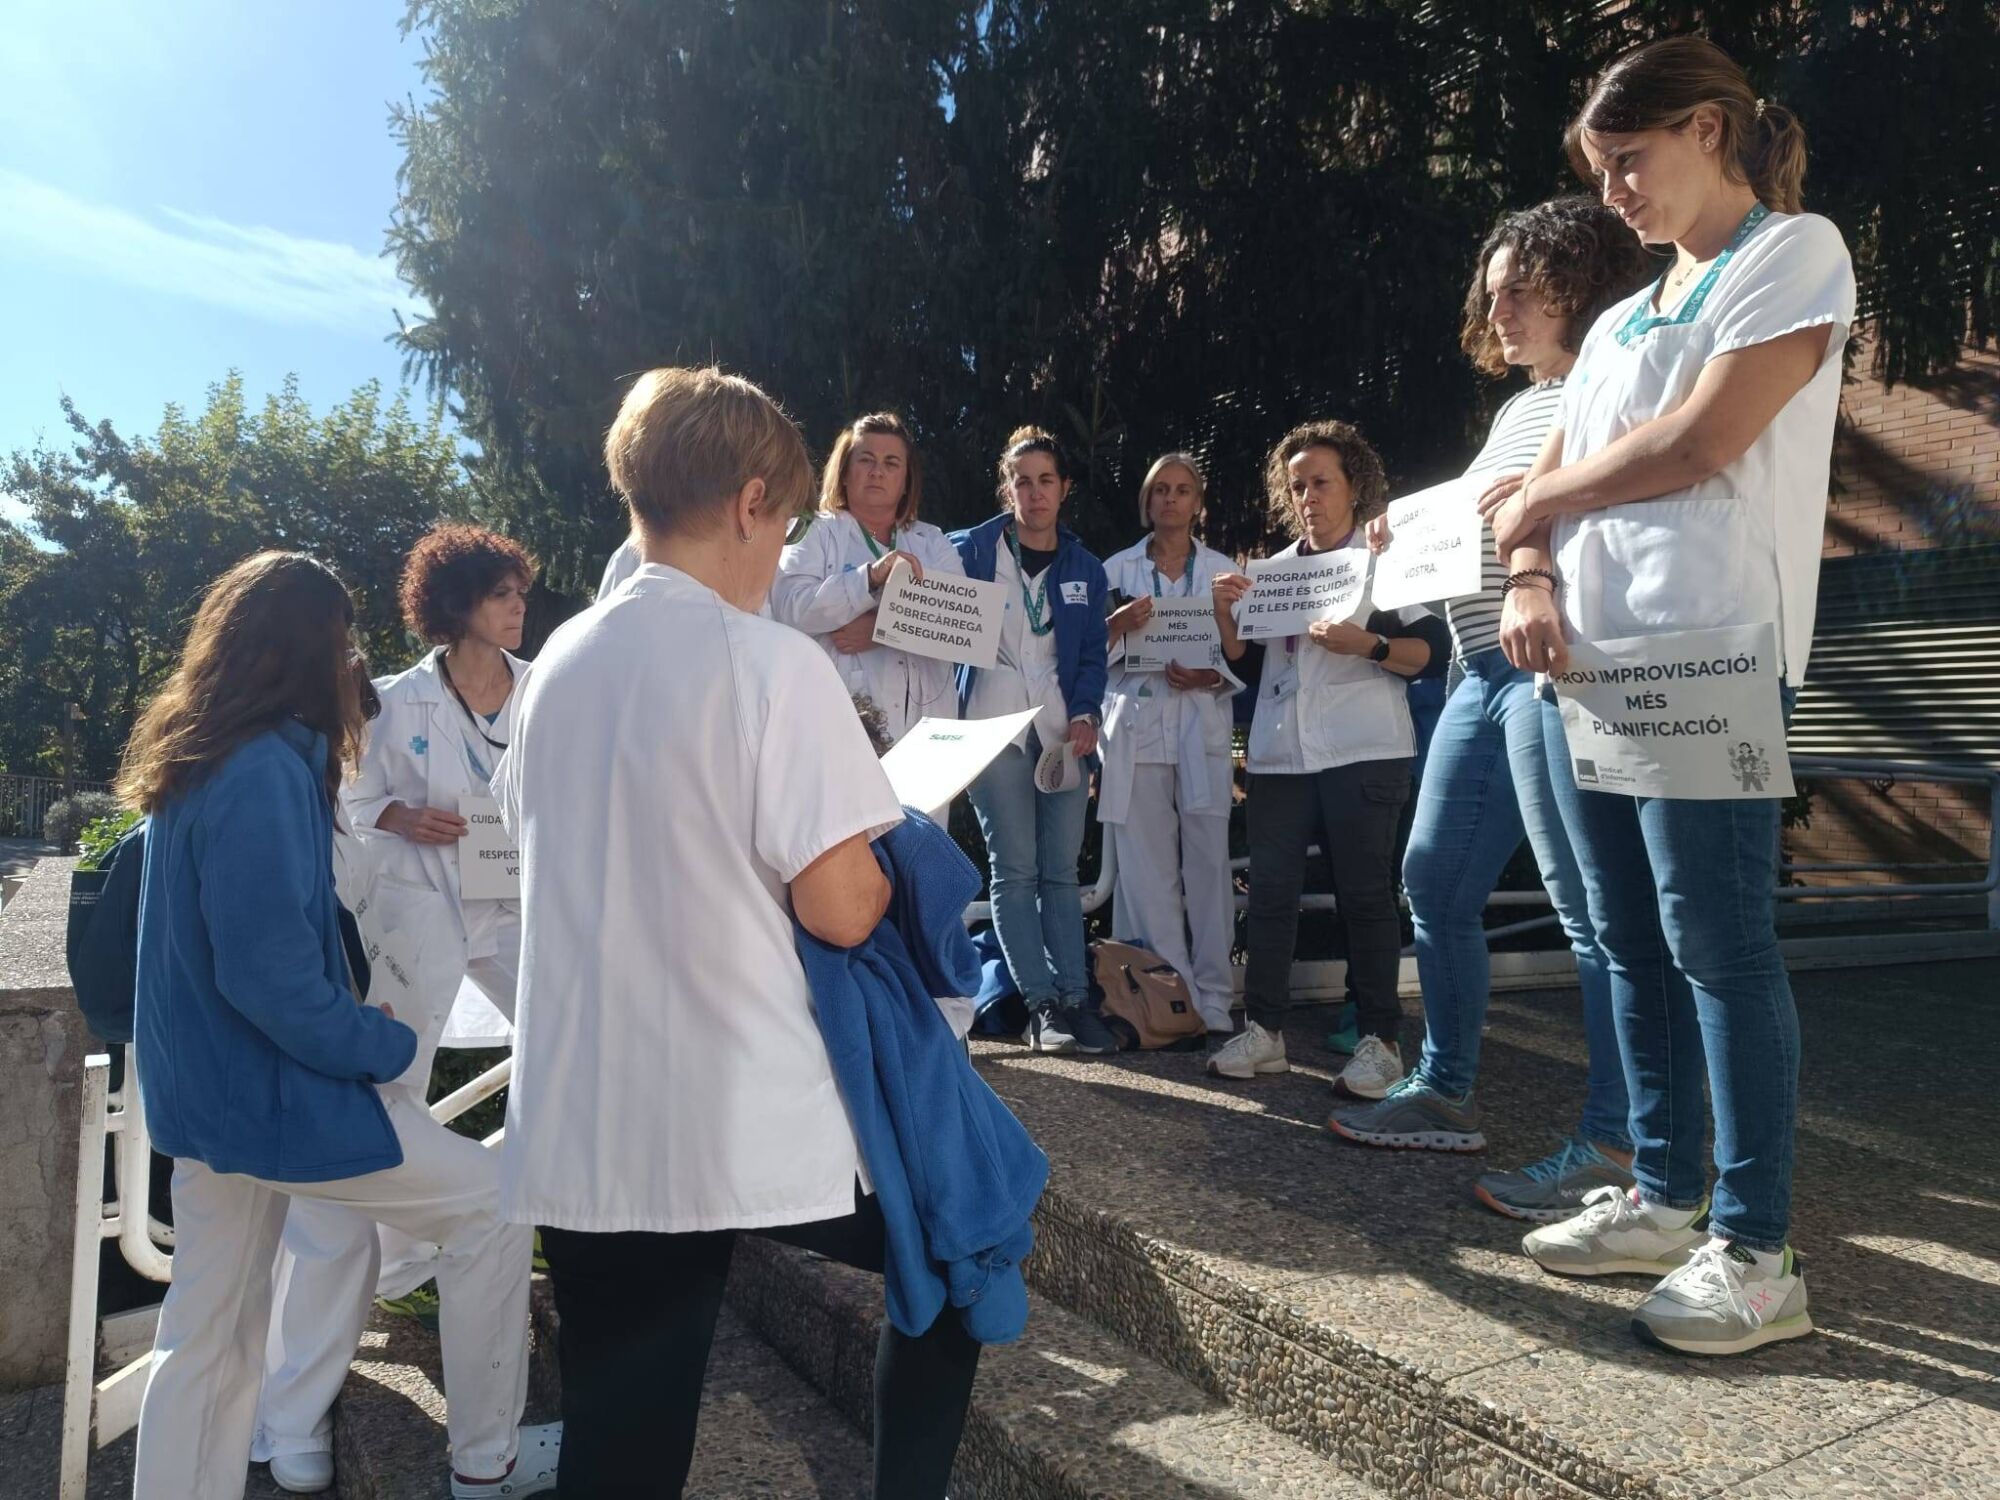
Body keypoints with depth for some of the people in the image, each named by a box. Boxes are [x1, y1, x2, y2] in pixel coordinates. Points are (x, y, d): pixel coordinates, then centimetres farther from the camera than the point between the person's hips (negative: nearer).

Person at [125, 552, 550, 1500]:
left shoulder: (199, 756, 8)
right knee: (491, 1205, 0)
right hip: (271, 1092, -10)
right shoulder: (265, 771, -22)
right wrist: (387, 1044, -13)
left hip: (212, 1087, 10)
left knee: (208, 1332, 16)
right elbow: (272, 977, -25)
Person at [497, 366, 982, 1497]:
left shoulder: (561, 662, 6)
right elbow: (840, 911, -18)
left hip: (579, 1135, 6)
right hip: (752, 1129, -5)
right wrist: (887, 852, 4)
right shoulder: (773, 663, -14)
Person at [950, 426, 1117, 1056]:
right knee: (1014, 869, -5)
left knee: (1061, 869, 3)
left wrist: (1086, 714, -7)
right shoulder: (972, 549, 3)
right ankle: (1043, 1003, -1)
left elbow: (1092, 654, 10)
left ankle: (1075, 997, 6)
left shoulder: (1084, 568, 12)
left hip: (1061, 726, 3)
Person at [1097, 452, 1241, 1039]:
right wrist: (1120, 623, -12)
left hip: (1203, 731, 0)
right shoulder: (1117, 570, 12)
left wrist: (1210, 677, -10)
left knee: (1208, 867, -3)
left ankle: (1213, 1005, 5)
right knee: (1149, 871, -3)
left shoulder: (1222, 570, 13)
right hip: (1137, 731, 0)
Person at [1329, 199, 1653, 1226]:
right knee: (1435, 883, 12)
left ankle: (1612, 1148, 2)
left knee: (1588, 908, -7)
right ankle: (1444, 1093, 25)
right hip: (1486, 672, 10)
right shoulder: (1517, 407, 23)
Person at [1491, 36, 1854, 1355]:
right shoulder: (1621, 321, 23)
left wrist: (1538, 498, 1)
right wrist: (1534, 588, -6)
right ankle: (1667, 1197, 19)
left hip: (1706, 657, -7)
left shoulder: (1795, 251, 2)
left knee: (1717, 941, -7)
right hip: (1594, 663, 8)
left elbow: (1698, 446, -12)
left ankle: (1757, 1250, 2)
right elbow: (1550, 480, 15)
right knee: (1632, 942, 8)